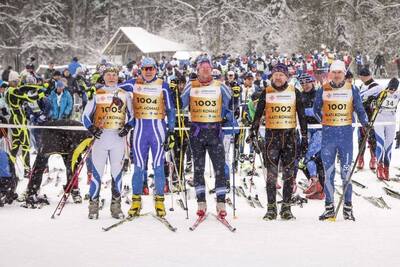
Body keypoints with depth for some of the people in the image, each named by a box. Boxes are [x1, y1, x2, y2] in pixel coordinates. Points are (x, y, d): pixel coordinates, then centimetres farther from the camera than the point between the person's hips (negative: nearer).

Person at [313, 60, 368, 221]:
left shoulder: (352, 90, 3)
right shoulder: (323, 90, 4)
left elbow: (359, 110, 9)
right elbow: (316, 109, 16)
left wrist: (366, 125, 3)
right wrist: (324, 121, 9)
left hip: (346, 133, -1)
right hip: (328, 134, 1)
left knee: (346, 172, 0)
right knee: (328, 172, 3)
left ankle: (348, 208, 7)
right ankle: (329, 207, 10)